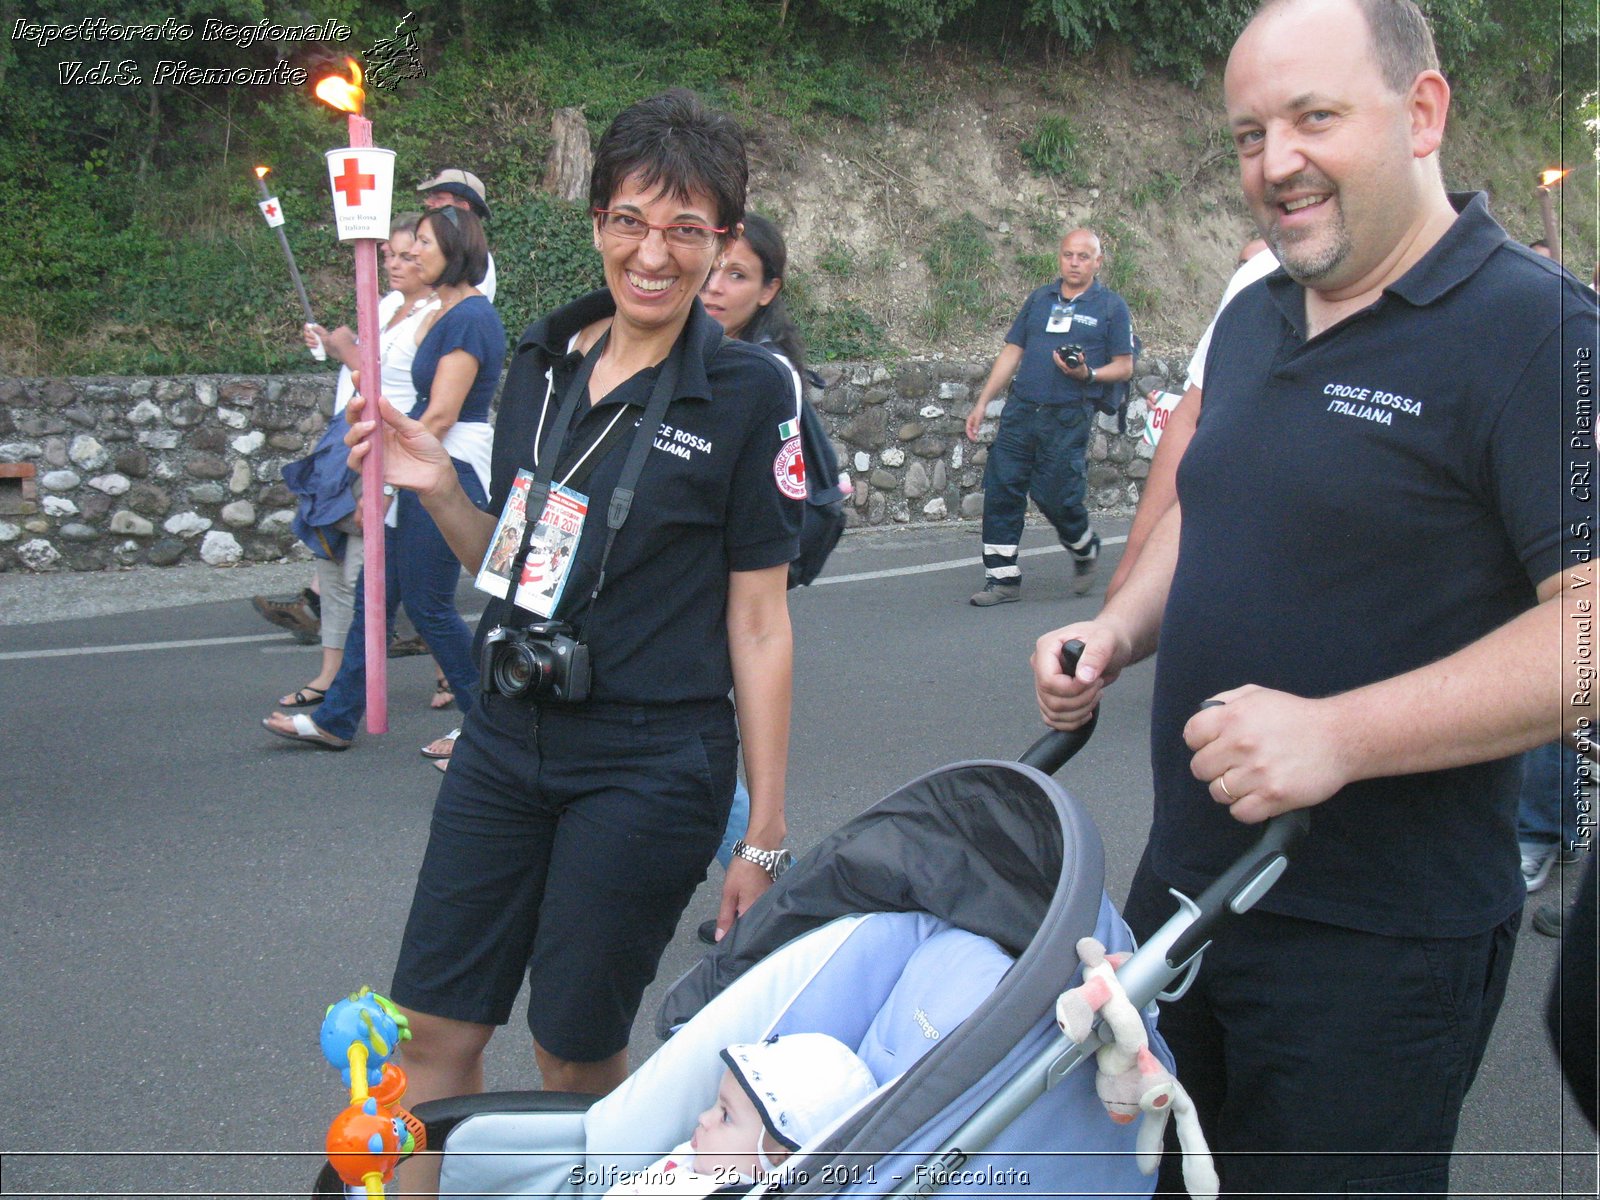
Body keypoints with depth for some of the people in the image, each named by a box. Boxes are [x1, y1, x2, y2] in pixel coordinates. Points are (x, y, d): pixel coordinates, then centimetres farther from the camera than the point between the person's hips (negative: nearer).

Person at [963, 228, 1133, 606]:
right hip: (1021, 409, 4)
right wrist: (982, 403, 11)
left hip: (1068, 418, -4)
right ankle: (1003, 579, 7)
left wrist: (1087, 375, -16)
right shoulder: (1039, 299, 16)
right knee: (1000, 489, -2)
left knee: (1054, 496, -6)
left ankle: (1086, 550, 26)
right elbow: (1012, 353, 17)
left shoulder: (1111, 306, 4)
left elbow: (1124, 367, 3)